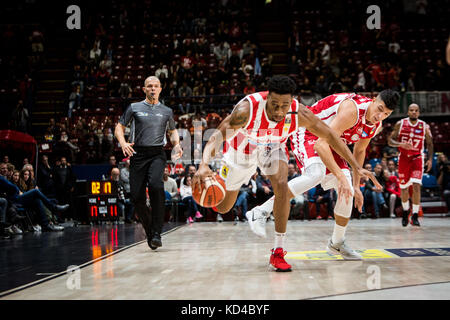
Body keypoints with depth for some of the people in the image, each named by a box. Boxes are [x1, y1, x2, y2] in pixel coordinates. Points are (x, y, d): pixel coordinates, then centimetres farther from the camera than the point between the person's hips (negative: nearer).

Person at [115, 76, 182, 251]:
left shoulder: (167, 111, 15)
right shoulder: (134, 108, 11)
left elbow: (173, 131, 29)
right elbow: (119, 127, 13)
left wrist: (176, 145, 8)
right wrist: (123, 143, -8)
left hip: (157, 154, -1)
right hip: (137, 154, 1)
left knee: (155, 184, -29)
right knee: (136, 196, -6)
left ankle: (157, 232, -25)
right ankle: (149, 231, 17)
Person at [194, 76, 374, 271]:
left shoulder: (300, 114, -31)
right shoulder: (247, 109, -40)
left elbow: (330, 137, -19)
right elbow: (217, 137, -43)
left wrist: (357, 167, -18)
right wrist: (203, 165, -62)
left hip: (272, 148, 1)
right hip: (242, 150, -1)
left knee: (281, 186, -28)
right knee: (223, 208, 10)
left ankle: (278, 252, -17)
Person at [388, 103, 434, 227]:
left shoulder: (424, 126, -5)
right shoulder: (400, 124, -6)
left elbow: (429, 144, 7)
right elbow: (390, 141, -5)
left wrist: (430, 159, -3)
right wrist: (401, 144, -23)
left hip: (417, 158, -1)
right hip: (403, 158, 1)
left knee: (416, 185, -17)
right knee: (404, 187, 6)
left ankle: (415, 216, -11)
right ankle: (405, 212, 31)